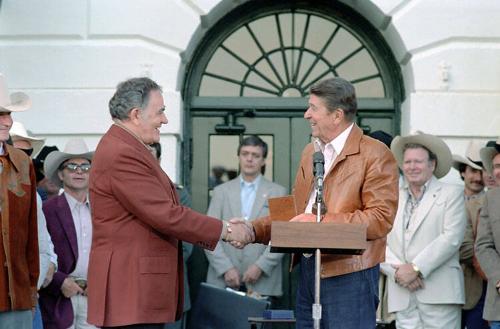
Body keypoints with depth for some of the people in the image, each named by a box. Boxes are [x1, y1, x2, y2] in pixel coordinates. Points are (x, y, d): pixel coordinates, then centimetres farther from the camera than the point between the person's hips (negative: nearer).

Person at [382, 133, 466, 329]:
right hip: (403, 296, 3)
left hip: (438, 295, -3)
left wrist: (416, 268, -11)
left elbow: (452, 238, -5)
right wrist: (398, 270, -9)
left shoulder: (451, 194, 8)